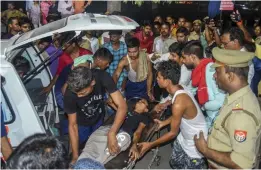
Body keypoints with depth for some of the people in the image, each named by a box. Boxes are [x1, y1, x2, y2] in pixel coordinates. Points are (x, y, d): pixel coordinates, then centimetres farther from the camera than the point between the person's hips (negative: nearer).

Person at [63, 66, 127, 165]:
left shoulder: (102, 77, -37)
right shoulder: (70, 94, -37)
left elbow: (122, 106, -40)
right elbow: (73, 125, -25)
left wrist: (111, 133, -54)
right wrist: (75, 157, -27)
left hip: (99, 119, 1)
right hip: (81, 123, -1)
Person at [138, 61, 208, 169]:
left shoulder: (179, 102, -35)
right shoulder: (179, 90, -8)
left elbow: (173, 133, -23)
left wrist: (150, 145, -15)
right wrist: (163, 123, 14)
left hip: (195, 144, -9)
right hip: (185, 138, 9)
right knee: (175, 163, 24)